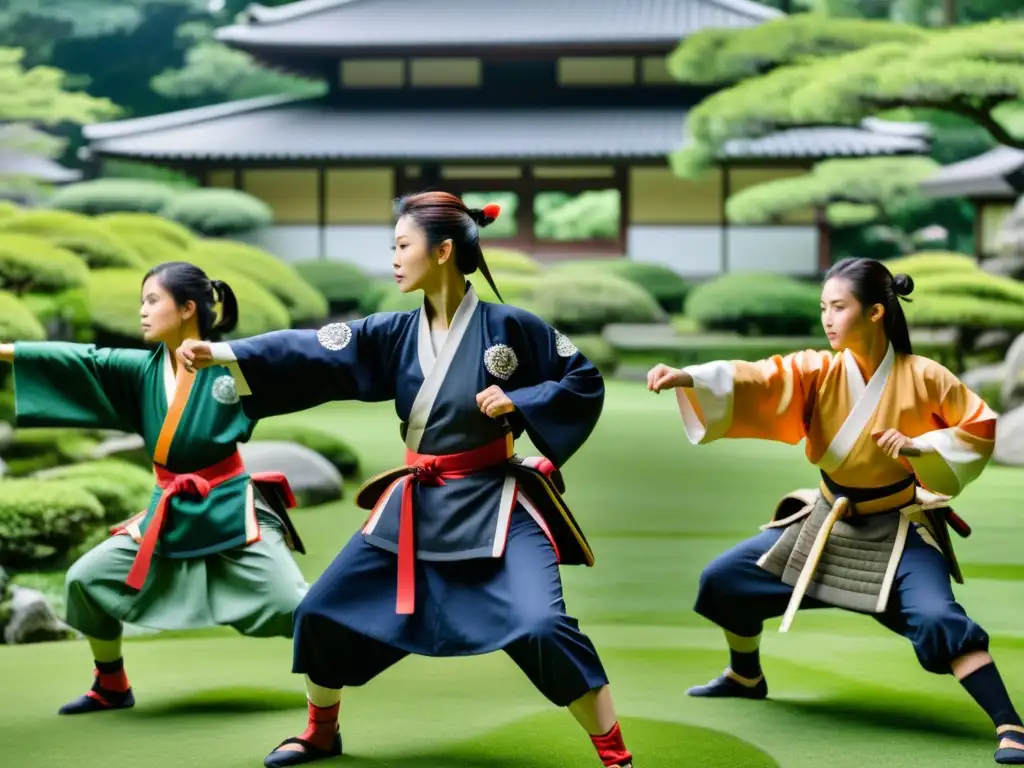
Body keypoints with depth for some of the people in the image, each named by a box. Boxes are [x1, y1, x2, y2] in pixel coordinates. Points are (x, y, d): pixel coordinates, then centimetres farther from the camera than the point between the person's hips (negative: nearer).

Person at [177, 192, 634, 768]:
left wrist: (519, 402, -19)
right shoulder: (395, 334, -1)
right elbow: (313, 353, -8)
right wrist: (222, 354, -16)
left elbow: (585, 382, -4)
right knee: (324, 611, 9)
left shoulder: (508, 327, -12)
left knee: (544, 626, -24)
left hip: (493, 504, -5)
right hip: (417, 504, 6)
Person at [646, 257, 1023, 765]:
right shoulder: (818, 372, -12)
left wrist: (920, 447, -25)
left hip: (898, 531, -4)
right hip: (828, 521, 4)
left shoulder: (923, 378, -18)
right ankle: (746, 677, 33)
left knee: (938, 619, -29)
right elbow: (757, 381, -27)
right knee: (726, 578, 6)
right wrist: (687, 378, -44)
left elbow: (981, 428, -9)